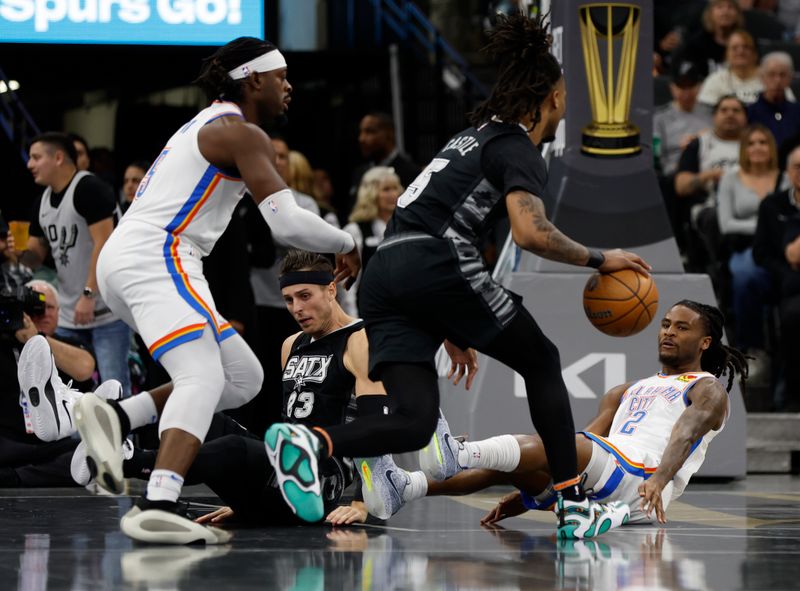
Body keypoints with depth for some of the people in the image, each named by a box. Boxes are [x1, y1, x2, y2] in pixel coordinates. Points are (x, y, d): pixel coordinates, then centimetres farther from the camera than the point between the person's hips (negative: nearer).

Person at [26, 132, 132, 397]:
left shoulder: (89, 189, -15)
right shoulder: (44, 199, 11)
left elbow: (104, 245, -21)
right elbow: (35, 253, 16)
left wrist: (89, 294, -25)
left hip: (107, 312, -9)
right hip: (68, 315, 9)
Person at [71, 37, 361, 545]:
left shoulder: (209, 126, 27)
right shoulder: (242, 134, -4)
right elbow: (288, 223, -12)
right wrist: (348, 245, 4)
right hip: (155, 258, -10)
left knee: (244, 378, 9)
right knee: (204, 378, -25)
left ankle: (115, 417, -6)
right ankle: (158, 507, -46)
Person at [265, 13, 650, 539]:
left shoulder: (476, 137, 30)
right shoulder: (519, 150, 2)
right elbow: (531, 233, -16)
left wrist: (451, 328, 32)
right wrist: (598, 259, -2)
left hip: (385, 272, 7)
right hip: (439, 265, -7)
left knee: (414, 422, -1)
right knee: (542, 363, 13)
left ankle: (308, 442, -27)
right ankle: (574, 504, 11)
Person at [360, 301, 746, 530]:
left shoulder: (709, 391, 11)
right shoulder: (627, 392, 35)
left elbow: (686, 433, -12)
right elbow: (586, 449, 27)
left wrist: (659, 479, -34)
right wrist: (523, 496, 14)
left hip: (641, 485, -7)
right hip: (594, 492, 7)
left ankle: (457, 455, -57)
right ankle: (403, 488, -36)